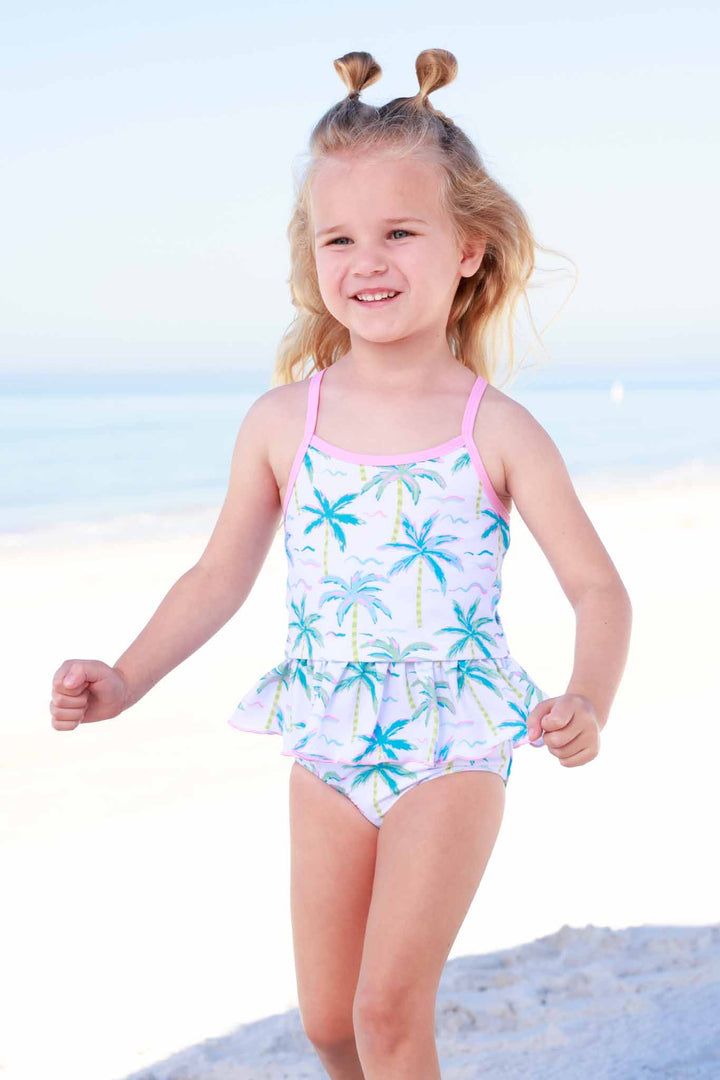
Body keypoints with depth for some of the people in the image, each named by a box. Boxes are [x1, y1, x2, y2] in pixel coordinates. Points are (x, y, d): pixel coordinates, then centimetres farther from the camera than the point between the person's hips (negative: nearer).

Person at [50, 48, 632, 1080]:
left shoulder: (498, 432, -9)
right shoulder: (281, 422, -3)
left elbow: (598, 587, -4)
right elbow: (221, 576, 7)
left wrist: (588, 702, -22)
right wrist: (124, 679, -3)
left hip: (453, 748, -3)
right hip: (329, 748, 3)